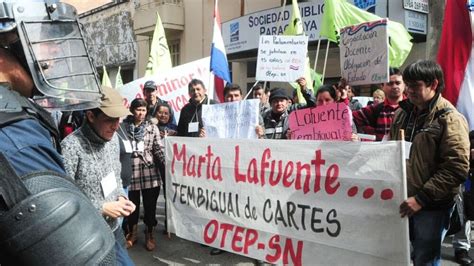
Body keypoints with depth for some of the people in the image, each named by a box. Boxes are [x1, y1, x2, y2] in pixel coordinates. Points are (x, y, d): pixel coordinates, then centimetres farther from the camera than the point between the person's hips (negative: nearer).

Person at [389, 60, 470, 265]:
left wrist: (421, 198, -20)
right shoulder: (403, 113, 10)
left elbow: (457, 169, -18)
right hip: (403, 200, 6)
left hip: (432, 206, -6)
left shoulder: (449, 119, -11)